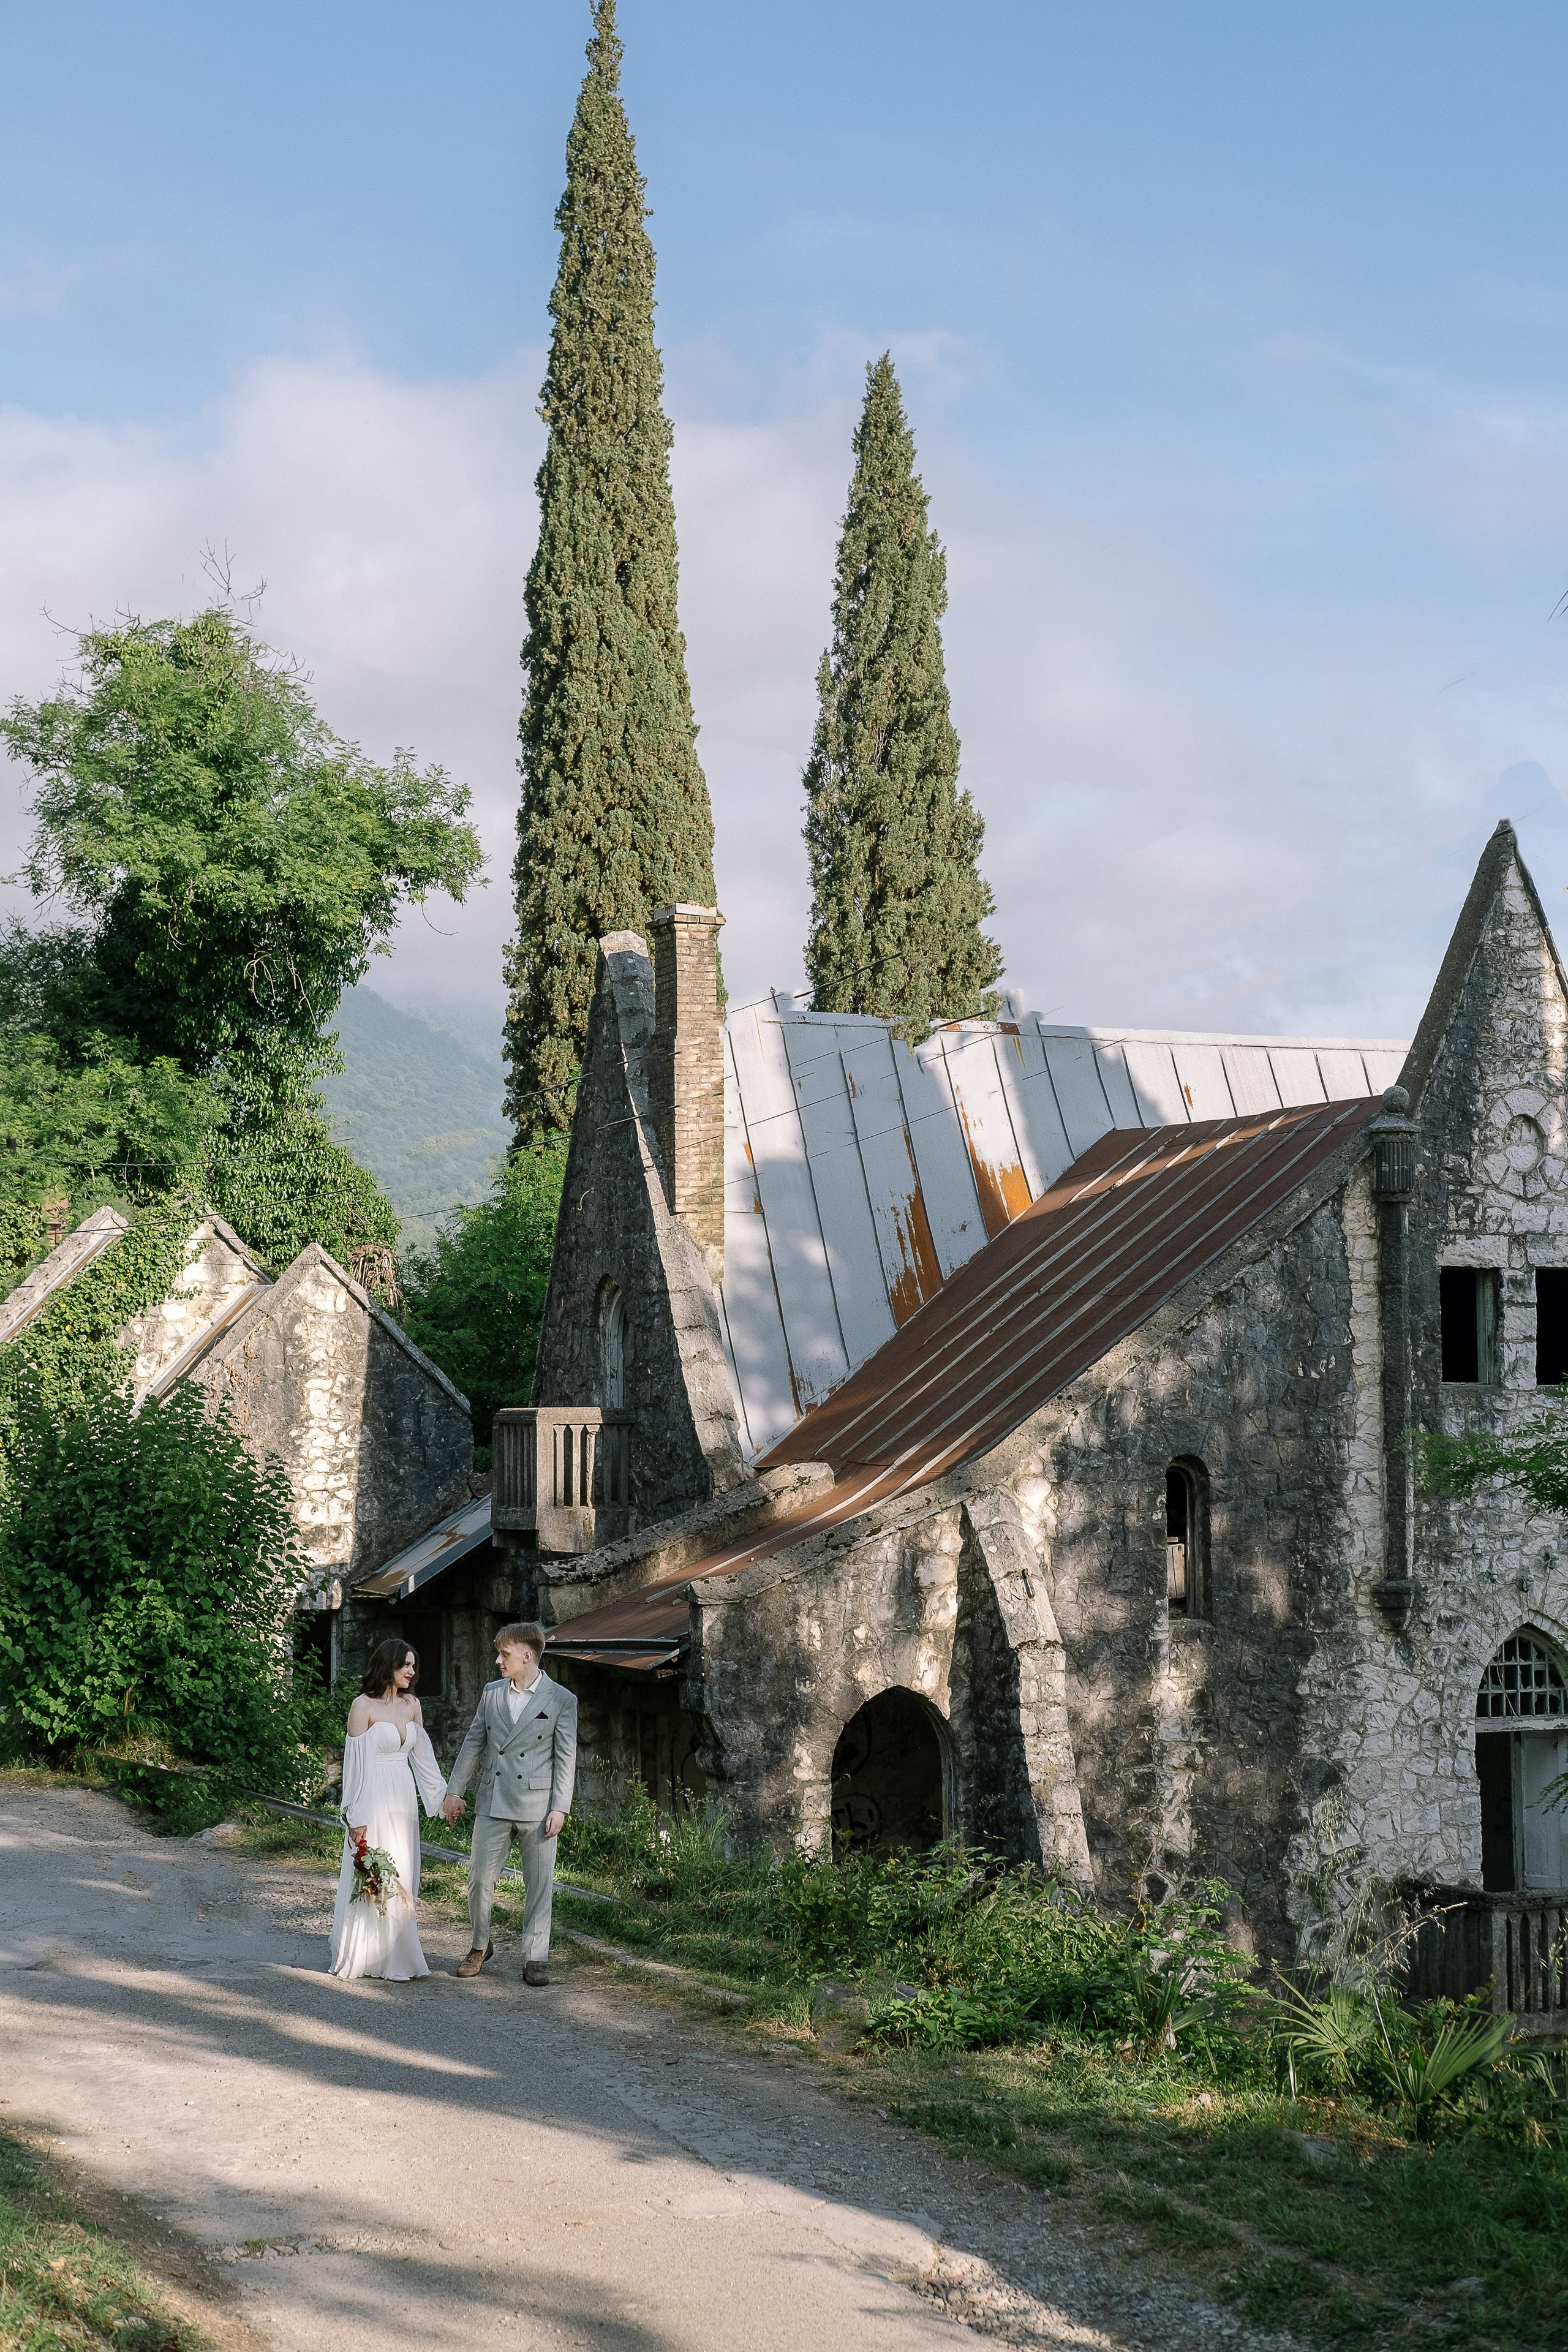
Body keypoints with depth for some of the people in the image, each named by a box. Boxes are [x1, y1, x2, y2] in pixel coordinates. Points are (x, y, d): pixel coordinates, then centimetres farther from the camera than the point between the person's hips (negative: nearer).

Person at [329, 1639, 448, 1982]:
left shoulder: (412, 1705, 9)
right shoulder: (364, 1706, -9)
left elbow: (423, 1755, 15)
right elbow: (356, 1762, -10)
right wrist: (357, 1816, -12)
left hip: (403, 1799, 6)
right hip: (374, 1797, -6)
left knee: (402, 1878, 6)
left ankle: (395, 1957, 12)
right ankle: (358, 1956, 7)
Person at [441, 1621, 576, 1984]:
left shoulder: (561, 1701, -4)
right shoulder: (491, 1693, 8)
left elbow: (566, 1759, -4)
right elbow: (474, 1743, 13)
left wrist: (559, 1808, -9)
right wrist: (455, 1790, 9)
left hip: (537, 1805, -3)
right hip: (493, 1804, 3)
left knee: (539, 1884, 2)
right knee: (479, 1877, 4)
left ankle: (535, 1958, 11)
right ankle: (480, 1946, 24)